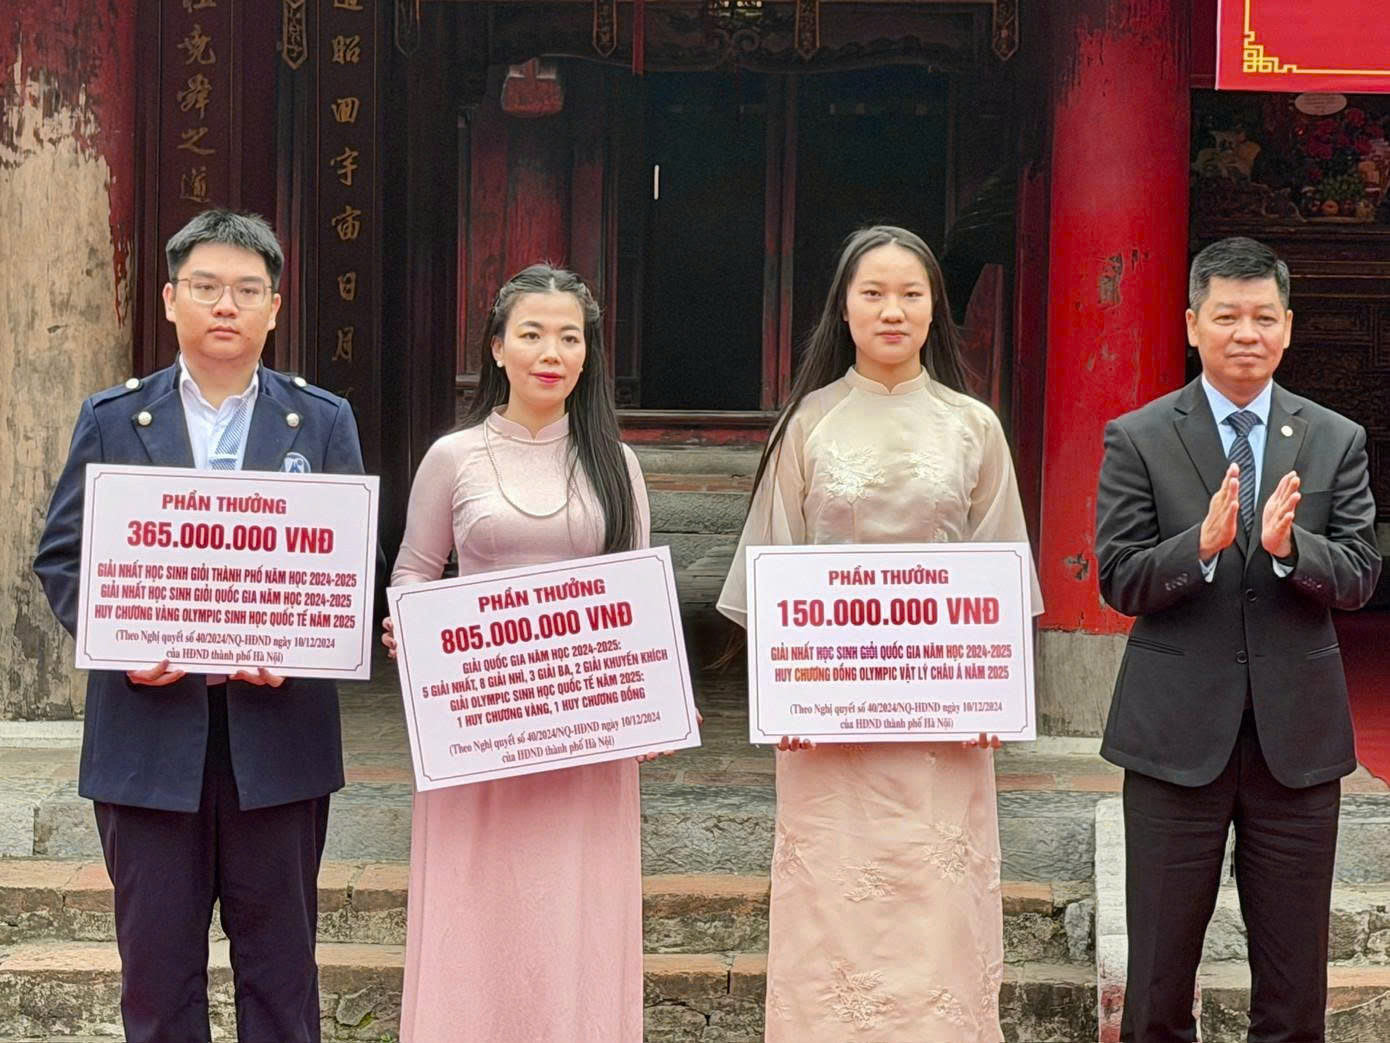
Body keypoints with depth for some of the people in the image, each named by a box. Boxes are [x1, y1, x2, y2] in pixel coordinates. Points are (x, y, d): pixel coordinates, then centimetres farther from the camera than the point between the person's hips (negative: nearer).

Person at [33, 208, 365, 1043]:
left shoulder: (323, 423, 6)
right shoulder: (111, 420, 6)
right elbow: (63, 556, 4)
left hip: (278, 732, 0)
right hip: (149, 730, 0)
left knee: (280, 959, 10)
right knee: (156, 960, 8)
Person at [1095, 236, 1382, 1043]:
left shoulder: (1338, 442, 5)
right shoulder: (1138, 438, -1)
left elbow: (1360, 577, -1)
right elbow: (1119, 582, -6)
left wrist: (1289, 546, -21)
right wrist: (1202, 544, -24)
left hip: (1298, 732, 2)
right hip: (1179, 733, -2)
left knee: (1295, 971, 11)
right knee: (1160, 968, 7)